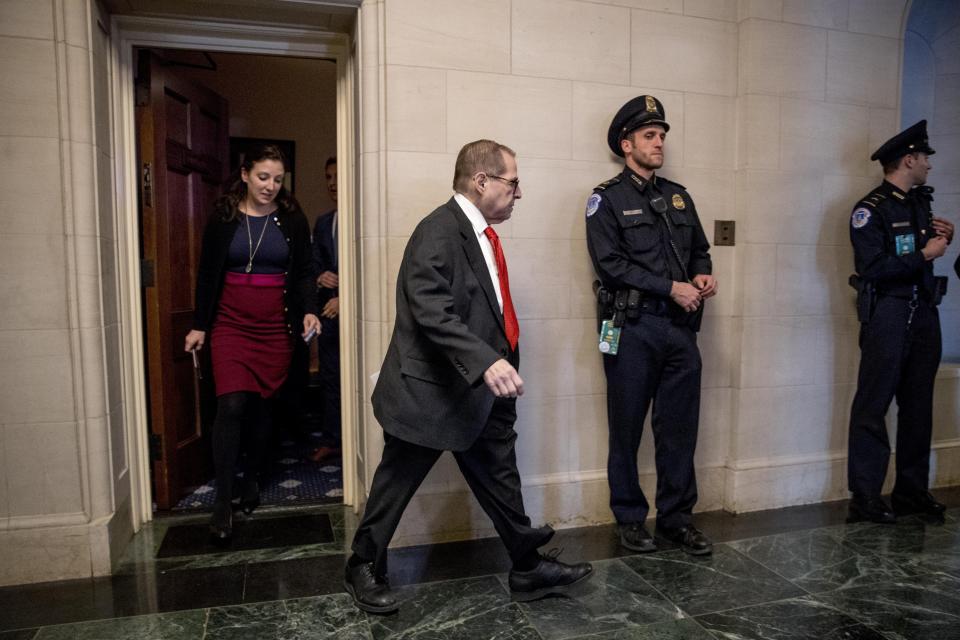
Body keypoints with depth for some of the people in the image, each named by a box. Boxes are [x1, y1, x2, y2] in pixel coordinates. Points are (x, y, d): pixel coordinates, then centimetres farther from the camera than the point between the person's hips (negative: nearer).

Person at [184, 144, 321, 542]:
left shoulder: (292, 219, 3)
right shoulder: (223, 216, 3)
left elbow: (303, 273, 5)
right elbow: (207, 273, 6)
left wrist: (308, 311, -12)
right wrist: (199, 325, 5)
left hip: (275, 326, 1)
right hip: (230, 324, -1)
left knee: (260, 405, 8)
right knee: (231, 405, -11)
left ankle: (251, 479, 29)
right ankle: (223, 502, -3)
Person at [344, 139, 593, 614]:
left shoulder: (480, 232, 9)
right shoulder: (439, 231, -19)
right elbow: (432, 312, -29)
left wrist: (500, 366, 16)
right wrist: (486, 362, -38)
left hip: (481, 391, 9)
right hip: (431, 392, -9)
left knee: (500, 480, 16)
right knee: (397, 485, 10)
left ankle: (529, 568, 31)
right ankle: (364, 568, 31)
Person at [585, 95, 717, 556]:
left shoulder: (679, 197, 16)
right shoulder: (607, 199, -2)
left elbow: (700, 250, 21)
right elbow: (611, 263, -13)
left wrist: (702, 276, -2)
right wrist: (671, 287, -15)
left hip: (680, 328, 5)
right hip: (633, 328, -5)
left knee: (679, 428, 10)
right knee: (627, 428, 6)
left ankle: (677, 518, 23)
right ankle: (630, 519, 21)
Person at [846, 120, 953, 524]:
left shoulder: (921, 201, 15)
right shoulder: (870, 209, -9)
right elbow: (874, 269, -18)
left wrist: (943, 237, 6)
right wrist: (925, 254, -13)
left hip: (924, 311, 8)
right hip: (887, 312, -8)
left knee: (918, 404, 11)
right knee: (873, 405, -4)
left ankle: (912, 491, 22)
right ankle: (865, 498, 3)